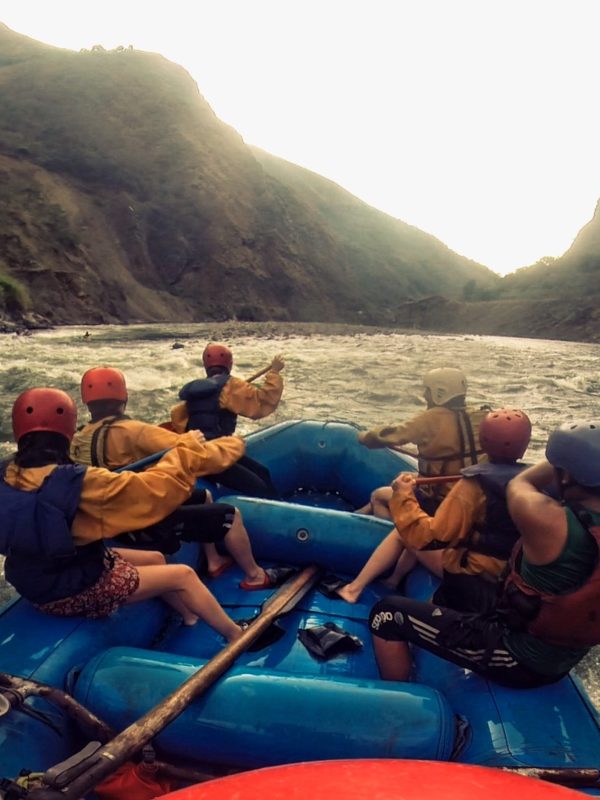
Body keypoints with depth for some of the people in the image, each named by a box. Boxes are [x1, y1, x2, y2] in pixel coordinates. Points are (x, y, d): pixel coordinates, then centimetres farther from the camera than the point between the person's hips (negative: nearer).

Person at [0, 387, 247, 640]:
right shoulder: (79, 482, -31)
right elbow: (154, 488, -25)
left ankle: (192, 618, 39)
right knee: (183, 575, 4)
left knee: (155, 559, 21)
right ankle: (237, 635, 22)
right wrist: (187, 448, -11)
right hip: (76, 592, -8)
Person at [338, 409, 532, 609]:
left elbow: (431, 538, -22)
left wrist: (403, 497, -14)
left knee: (404, 532, 7)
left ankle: (356, 587, 13)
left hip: (472, 582, -6)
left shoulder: (475, 484, -20)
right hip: (512, 578, 6)